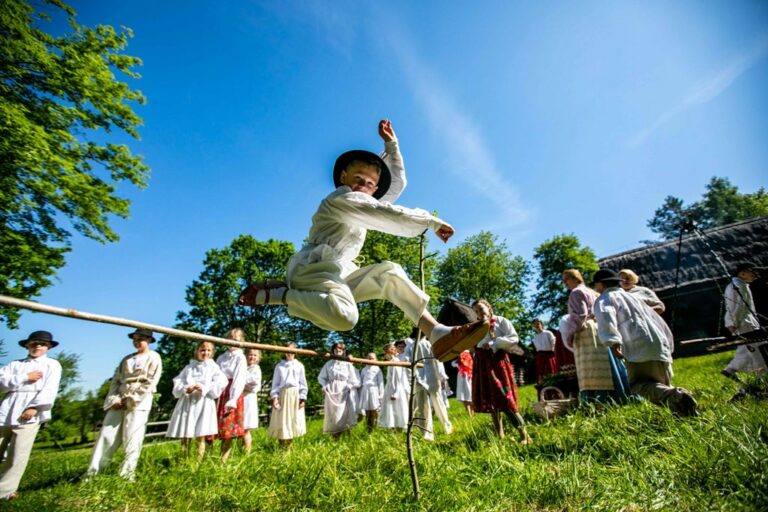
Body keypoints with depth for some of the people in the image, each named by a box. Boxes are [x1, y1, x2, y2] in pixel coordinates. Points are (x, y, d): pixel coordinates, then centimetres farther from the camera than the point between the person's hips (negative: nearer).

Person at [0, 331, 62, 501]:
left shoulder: (52, 364, 8)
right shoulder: (15, 364, 18)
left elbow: (49, 389, -4)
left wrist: (35, 407, -15)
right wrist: (25, 378, -8)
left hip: (30, 412, -3)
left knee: (18, 454, -4)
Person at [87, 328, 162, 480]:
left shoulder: (153, 358, -1)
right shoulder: (127, 359, 18)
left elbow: (150, 383, -8)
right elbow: (116, 380, 13)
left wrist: (130, 400, -11)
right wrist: (115, 399, -3)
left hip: (139, 403, -5)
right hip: (119, 402, 6)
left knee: (132, 439, -5)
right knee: (106, 435, 4)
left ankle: (127, 474, 3)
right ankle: (92, 473, 12)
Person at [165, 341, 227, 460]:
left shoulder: (213, 367, 4)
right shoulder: (188, 367, 12)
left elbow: (220, 384, -7)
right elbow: (177, 384, 5)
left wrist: (204, 388, -18)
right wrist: (186, 389, -15)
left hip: (204, 404, -3)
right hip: (187, 403, 3)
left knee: (201, 437, -1)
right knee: (184, 437, 8)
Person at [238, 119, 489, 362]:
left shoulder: (366, 204, 22)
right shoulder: (341, 200, -6)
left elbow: (397, 182, 28)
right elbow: (392, 217, -15)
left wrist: (390, 144, 28)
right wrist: (431, 222, -8)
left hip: (340, 275, 9)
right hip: (312, 269, -9)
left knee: (389, 271, -4)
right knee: (344, 316, -36)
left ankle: (437, 333, -15)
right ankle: (276, 293, -15)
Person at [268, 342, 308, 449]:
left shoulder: (299, 366, 6)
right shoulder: (279, 366, 6)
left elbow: (303, 383, 5)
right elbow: (275, 383, 4)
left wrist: (302, 398, -2)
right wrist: (274, 397, -7)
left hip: (295, 395, 0)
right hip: (282, 394, 0)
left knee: (294, 420, 3)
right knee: (281, 421, 1)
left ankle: (289, 446, 16)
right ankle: (282, 446, 15)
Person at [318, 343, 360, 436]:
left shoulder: (348, 364, 2)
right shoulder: (329, 364, 7)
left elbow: (354, 379, 0)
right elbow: (321, 377, 13)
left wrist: (349, 386, -11)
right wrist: (324, 386, 0)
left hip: (344, 392, -1)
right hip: (331, 392, 1)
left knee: (344, 413, -5)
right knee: (332, 414, 1)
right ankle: (334, 435, 10)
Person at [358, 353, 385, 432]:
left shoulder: (377, 369, 1)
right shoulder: (364, 370, 11)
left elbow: (381, 382, 1)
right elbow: (360, 382, 14)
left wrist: (381, 394, -3)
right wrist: (360, 395, 11)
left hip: (374, 391, -3)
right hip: (365, 391, 3)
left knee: (374, 411, -4)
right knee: (367, 411, 7)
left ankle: (374, 430, 3)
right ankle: (368, 430, 16)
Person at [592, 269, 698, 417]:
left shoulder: (604, 299, 6)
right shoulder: (632, 297, 30)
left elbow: (605, 317, -18)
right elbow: (659, 321, 33)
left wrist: (613, 342, -28)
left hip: (639, 349, -8)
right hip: (661, 348, 8)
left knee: (638, 386, -7)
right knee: (661, 384, 20)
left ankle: (672, 395, -33)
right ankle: (678, 395, -9)